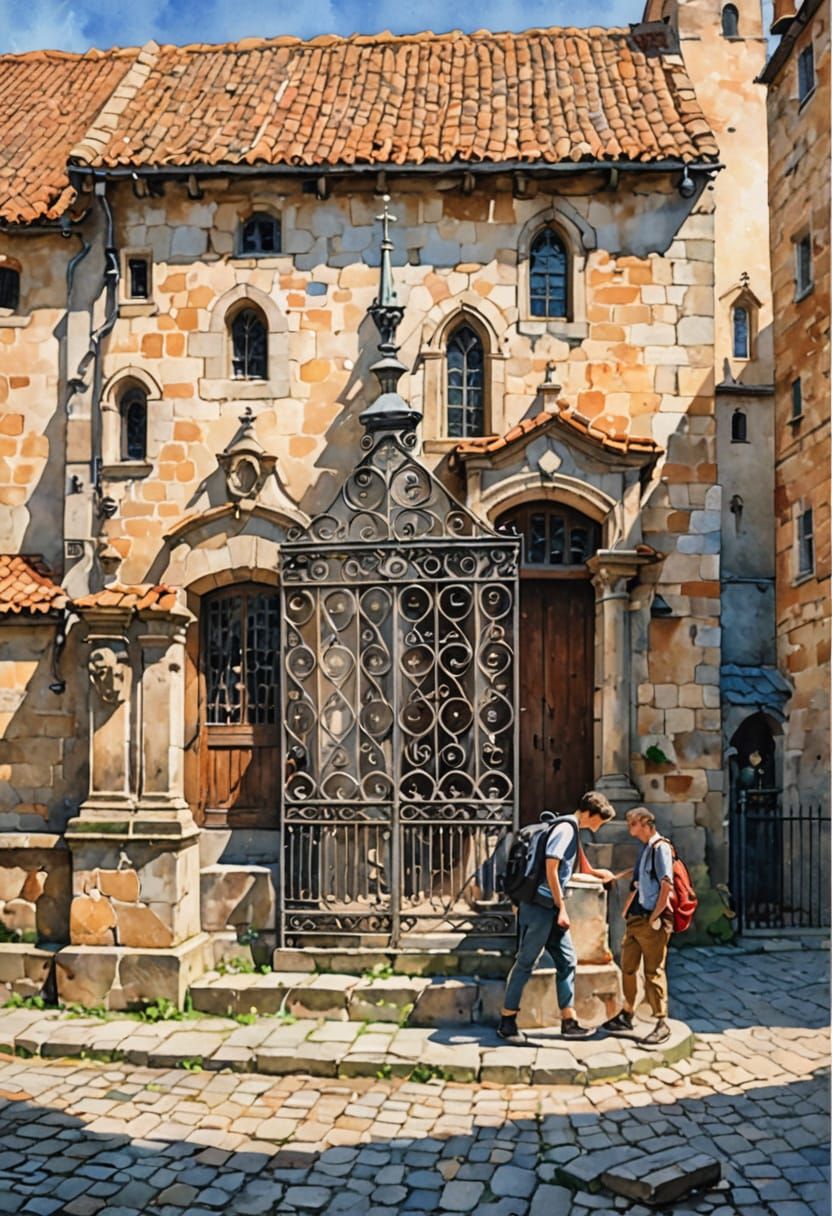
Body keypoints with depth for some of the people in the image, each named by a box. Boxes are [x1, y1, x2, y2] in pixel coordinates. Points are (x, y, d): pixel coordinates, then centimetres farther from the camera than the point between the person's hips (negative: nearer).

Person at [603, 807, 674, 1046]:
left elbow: (667, 885, -19)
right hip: (636, 919, 9)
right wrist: (626, 910, 18)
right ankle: (626, 1015, 26)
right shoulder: (644, 849, 16)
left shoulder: (660, 847, -12)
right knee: (628, 967, 14)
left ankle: (662, 1023, 5)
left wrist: (655, 916, -18)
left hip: (652, 921, -9)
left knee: (653, 971, -3)